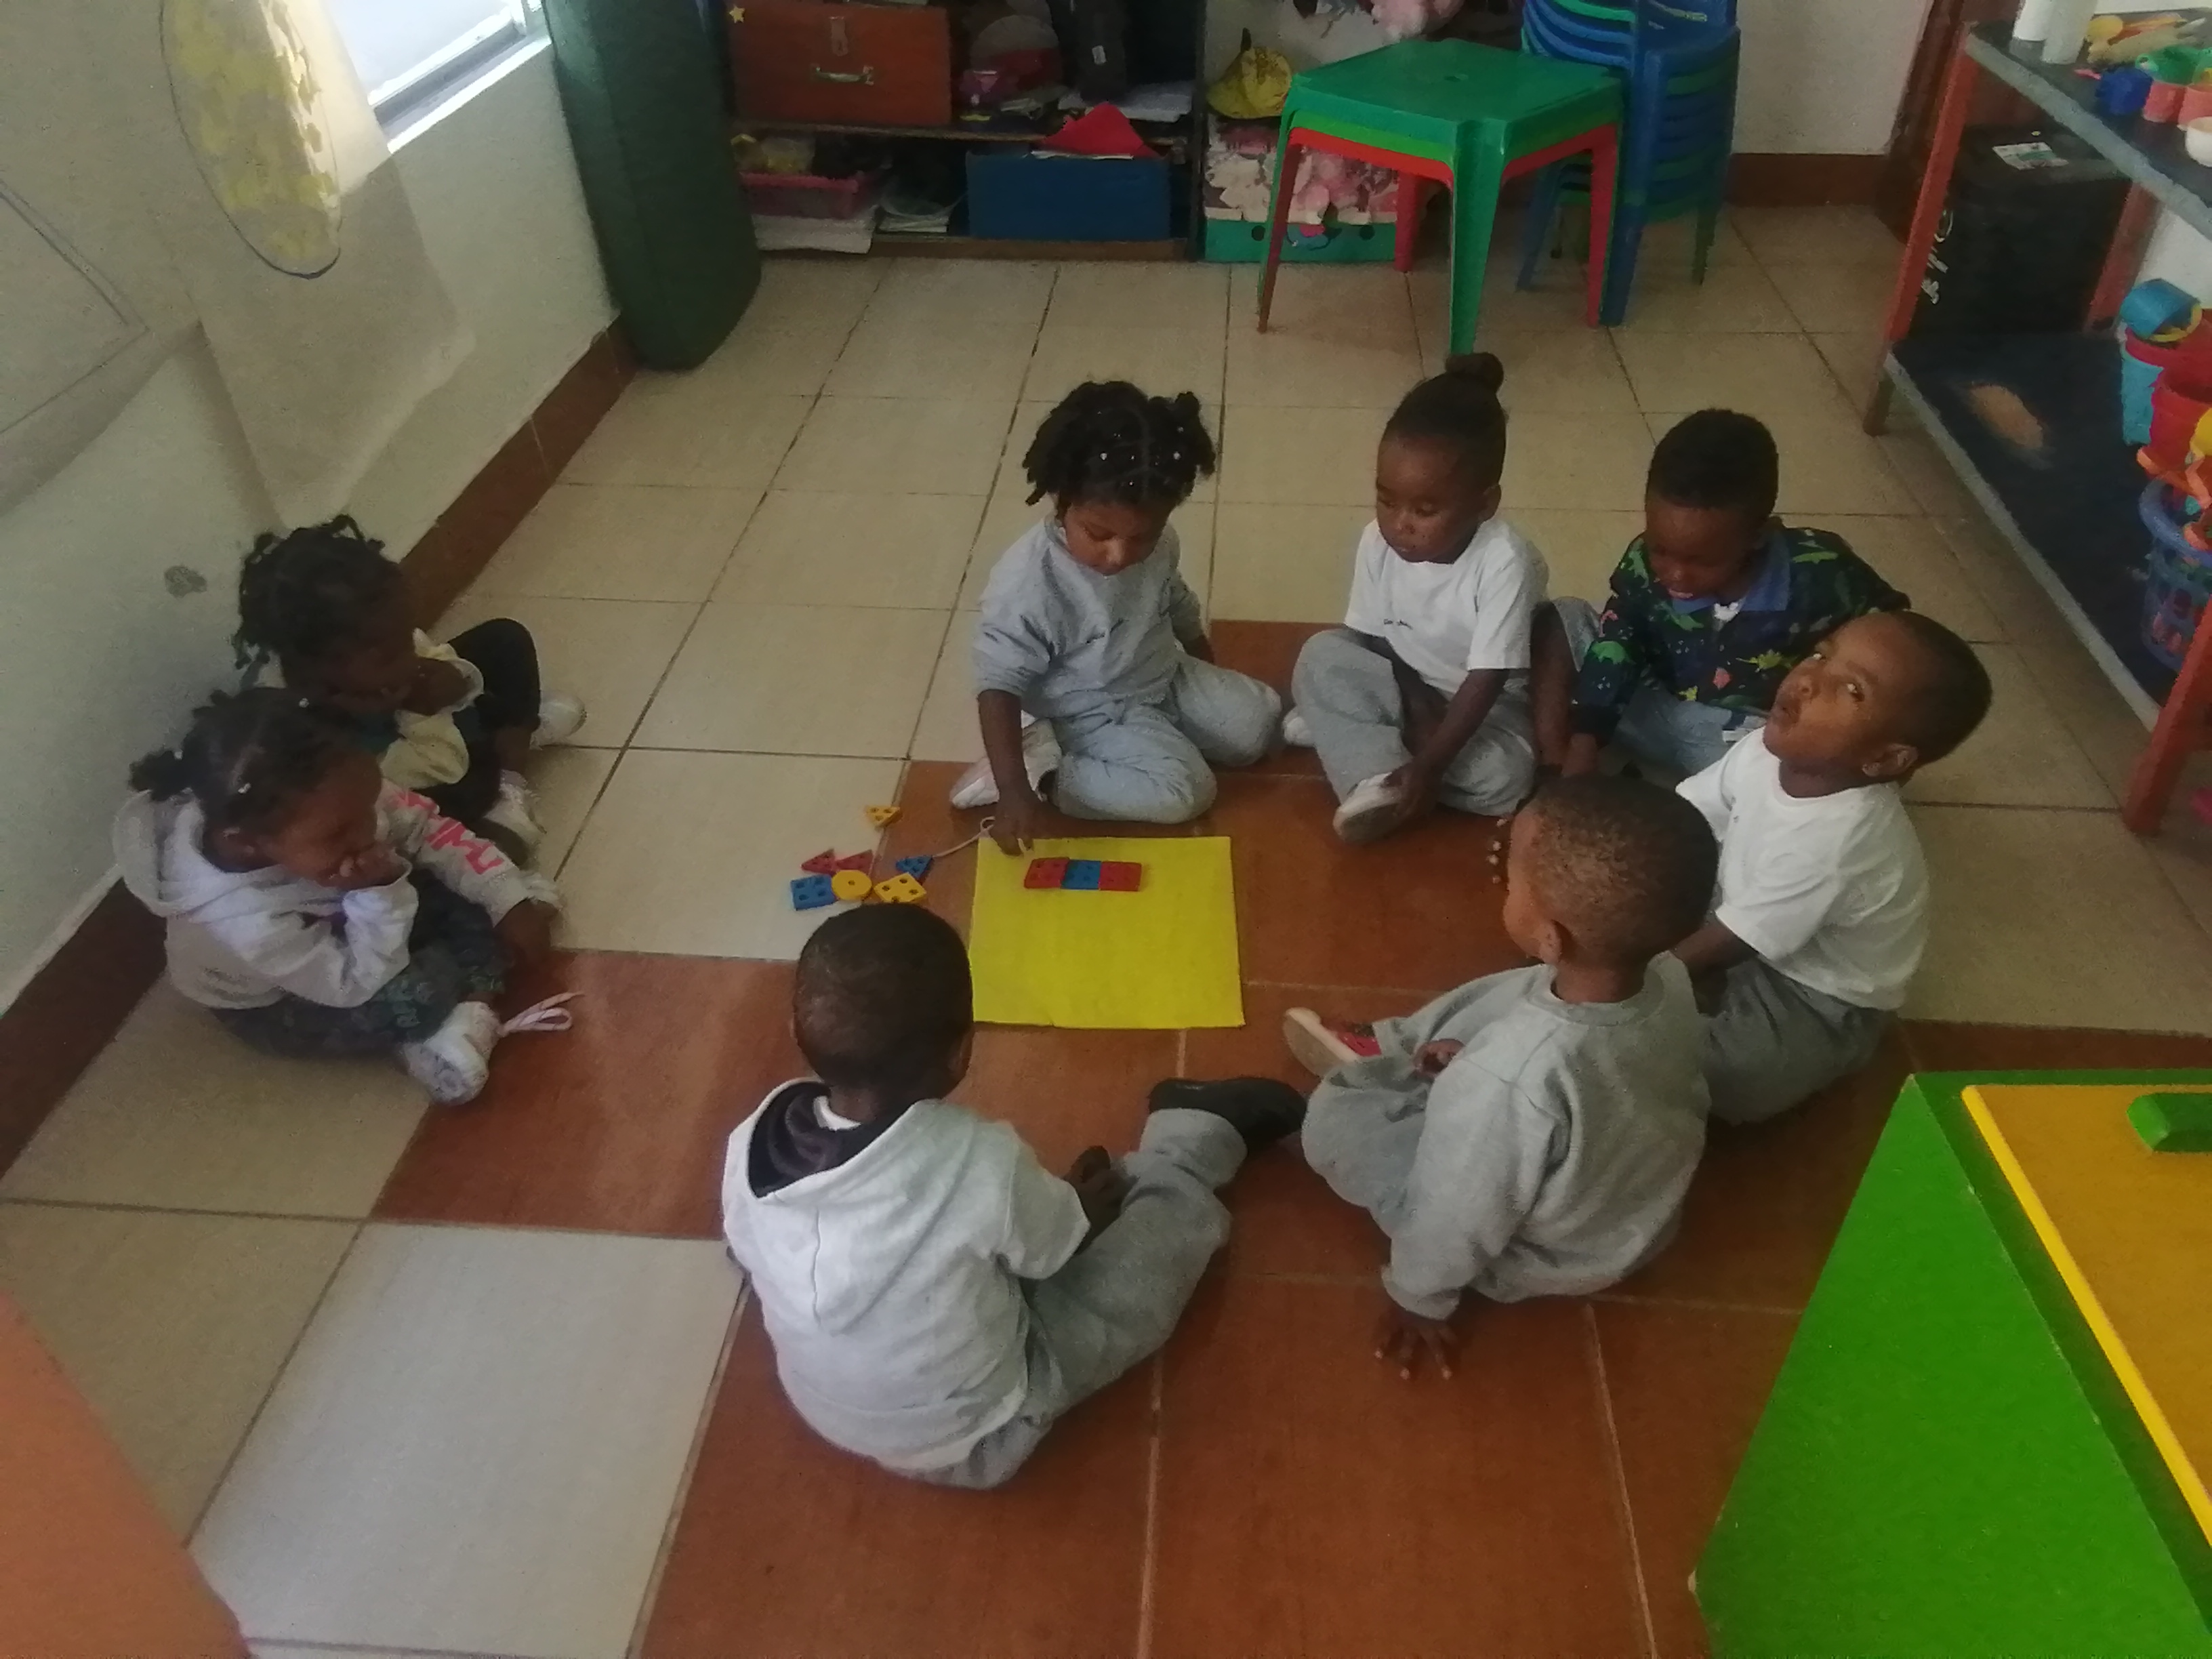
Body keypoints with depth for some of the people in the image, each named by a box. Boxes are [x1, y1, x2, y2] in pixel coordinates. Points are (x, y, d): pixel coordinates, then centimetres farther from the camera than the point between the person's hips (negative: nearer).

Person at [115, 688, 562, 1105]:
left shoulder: (333, 804, -32)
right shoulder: (244, 919, -43)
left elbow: (429, 828, -15)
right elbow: (359, 984, -31)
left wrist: (508, 900, -18)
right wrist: (381, 894, -45)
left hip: (338, 915, 6)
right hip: (273, 1005, -5)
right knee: (415, 998, -31)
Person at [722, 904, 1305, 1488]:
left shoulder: (751, 1145, -21)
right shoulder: (983, 1164, -35)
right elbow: (1055, 1249, -15)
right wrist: (1079, 1209, 9)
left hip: (826, 1414, 5)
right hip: (976, 1443, -4)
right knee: (1178, 1212, 6)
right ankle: (1201, 1131, 34)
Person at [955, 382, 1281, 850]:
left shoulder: (1156, 543, -11)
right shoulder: (1027, 581, -31)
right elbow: (999, 684, -27)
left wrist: (1209, 669, 23)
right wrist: (1014, 789, -35)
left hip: (1166, 677, 7)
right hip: (1091, 711, -7)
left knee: (1259, 723, 1)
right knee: (1184, 791, -21)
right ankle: (1043, 765, -11)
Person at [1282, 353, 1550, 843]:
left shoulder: (1505, 563, -30)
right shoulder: (1379, 542, -16)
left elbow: (1486, 681, -29)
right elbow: (1368, 641, -7)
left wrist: (1429, 764, -36)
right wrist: (1419, 713, -21)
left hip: (1482, 705, -3)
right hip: (1406, 687, 3)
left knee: (1505, 774, -31)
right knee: (1321, 656, -20)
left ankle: (1349, 731, -16)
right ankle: (1379, 778, -30)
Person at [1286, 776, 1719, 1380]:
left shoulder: (1512, 1080, -43)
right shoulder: (1669, 977, -24)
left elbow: (1457, 1219, -26)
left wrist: (1417, 1299, -7)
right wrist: (1476, 1061, 4)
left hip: (1533, 1259, -5)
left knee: (1334, 1112, -1)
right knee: (1499, 998, 13)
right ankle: (1391, 1052, 33)